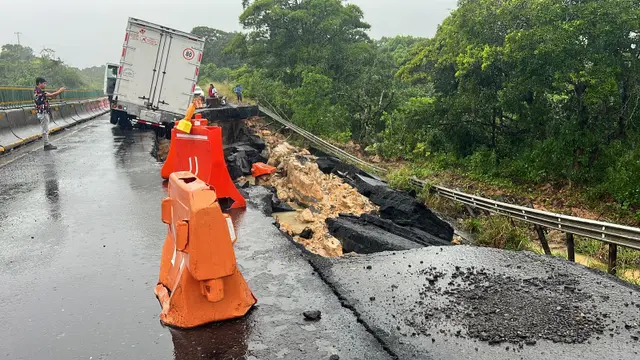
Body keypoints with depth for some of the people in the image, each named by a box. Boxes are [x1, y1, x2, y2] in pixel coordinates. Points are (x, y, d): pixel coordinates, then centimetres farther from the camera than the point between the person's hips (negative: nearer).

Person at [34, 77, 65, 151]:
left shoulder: (39, 91, 16)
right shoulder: (38, 91, -16)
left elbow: (50, 97, 14)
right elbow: (51, 95, -19)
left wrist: (58, 92, 7)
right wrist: (60, 91, -7)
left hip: (44, 112, 10)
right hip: (43, 113, -10)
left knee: (45, 129, 14)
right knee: (45, 129, -5)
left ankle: (47, 144, 20)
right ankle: (46, 145, 0)